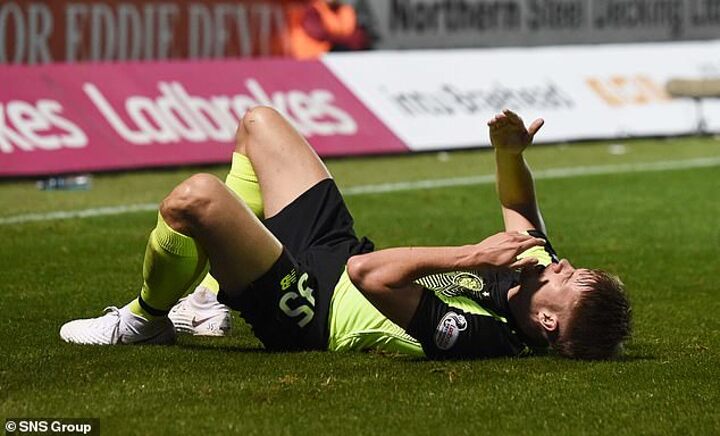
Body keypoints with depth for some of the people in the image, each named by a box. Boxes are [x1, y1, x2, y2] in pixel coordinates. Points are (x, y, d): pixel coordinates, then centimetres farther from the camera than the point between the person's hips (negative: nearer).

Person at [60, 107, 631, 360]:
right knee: (258, 123, 18)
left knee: (195, 198, -30)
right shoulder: (536, 267, -12)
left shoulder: (476, 336, -37)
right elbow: (519, 210, 9)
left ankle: (146, 320, 4)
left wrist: (473, 254, -36)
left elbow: (368, 273, -41)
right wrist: (510, 154, -11)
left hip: (308, 310, -9)